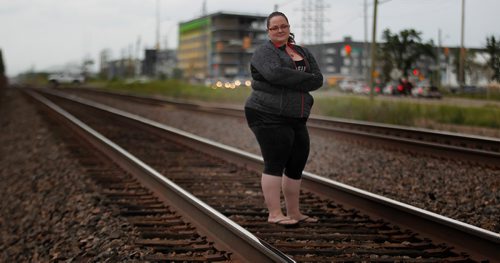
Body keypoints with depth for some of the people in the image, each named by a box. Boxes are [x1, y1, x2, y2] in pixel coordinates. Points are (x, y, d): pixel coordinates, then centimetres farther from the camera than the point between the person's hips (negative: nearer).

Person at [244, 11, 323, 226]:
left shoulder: (303, 53, 15)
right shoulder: (264, 52, -4)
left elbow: (318, 80, 2)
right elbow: (276, 73, -24)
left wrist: (290, 80, -11)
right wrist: (303, 78, -14)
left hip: (296, 120, 7)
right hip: (269, 117, -7)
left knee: (297, 165, 9)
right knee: (275, 163, -10)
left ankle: (293, 212, 18)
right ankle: (274, 214, -8)